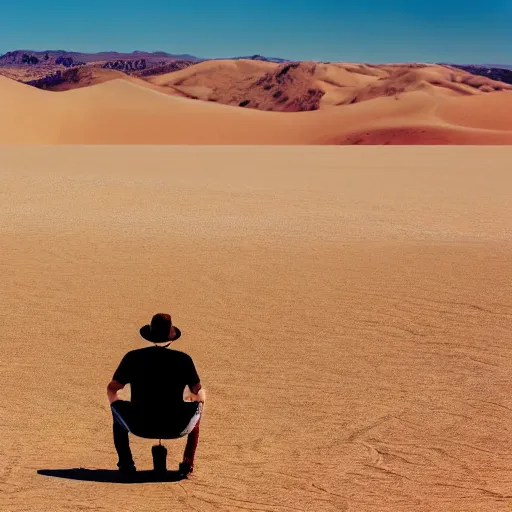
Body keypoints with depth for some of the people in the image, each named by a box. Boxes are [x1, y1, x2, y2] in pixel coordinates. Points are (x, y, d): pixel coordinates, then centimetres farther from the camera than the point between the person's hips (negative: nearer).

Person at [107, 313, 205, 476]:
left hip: (141, 427, 1)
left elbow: (111, 390, 10)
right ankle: (187, 463, 20)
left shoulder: (133, 357, 3)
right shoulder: (183, 359, -1)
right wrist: (196, 399, 30)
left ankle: (126, 463, 23)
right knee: (196, 407, 31)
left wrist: (115, 404, 33)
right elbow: (199, 394, 4)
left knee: (117, 406, 32)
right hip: (174, 428, -1)